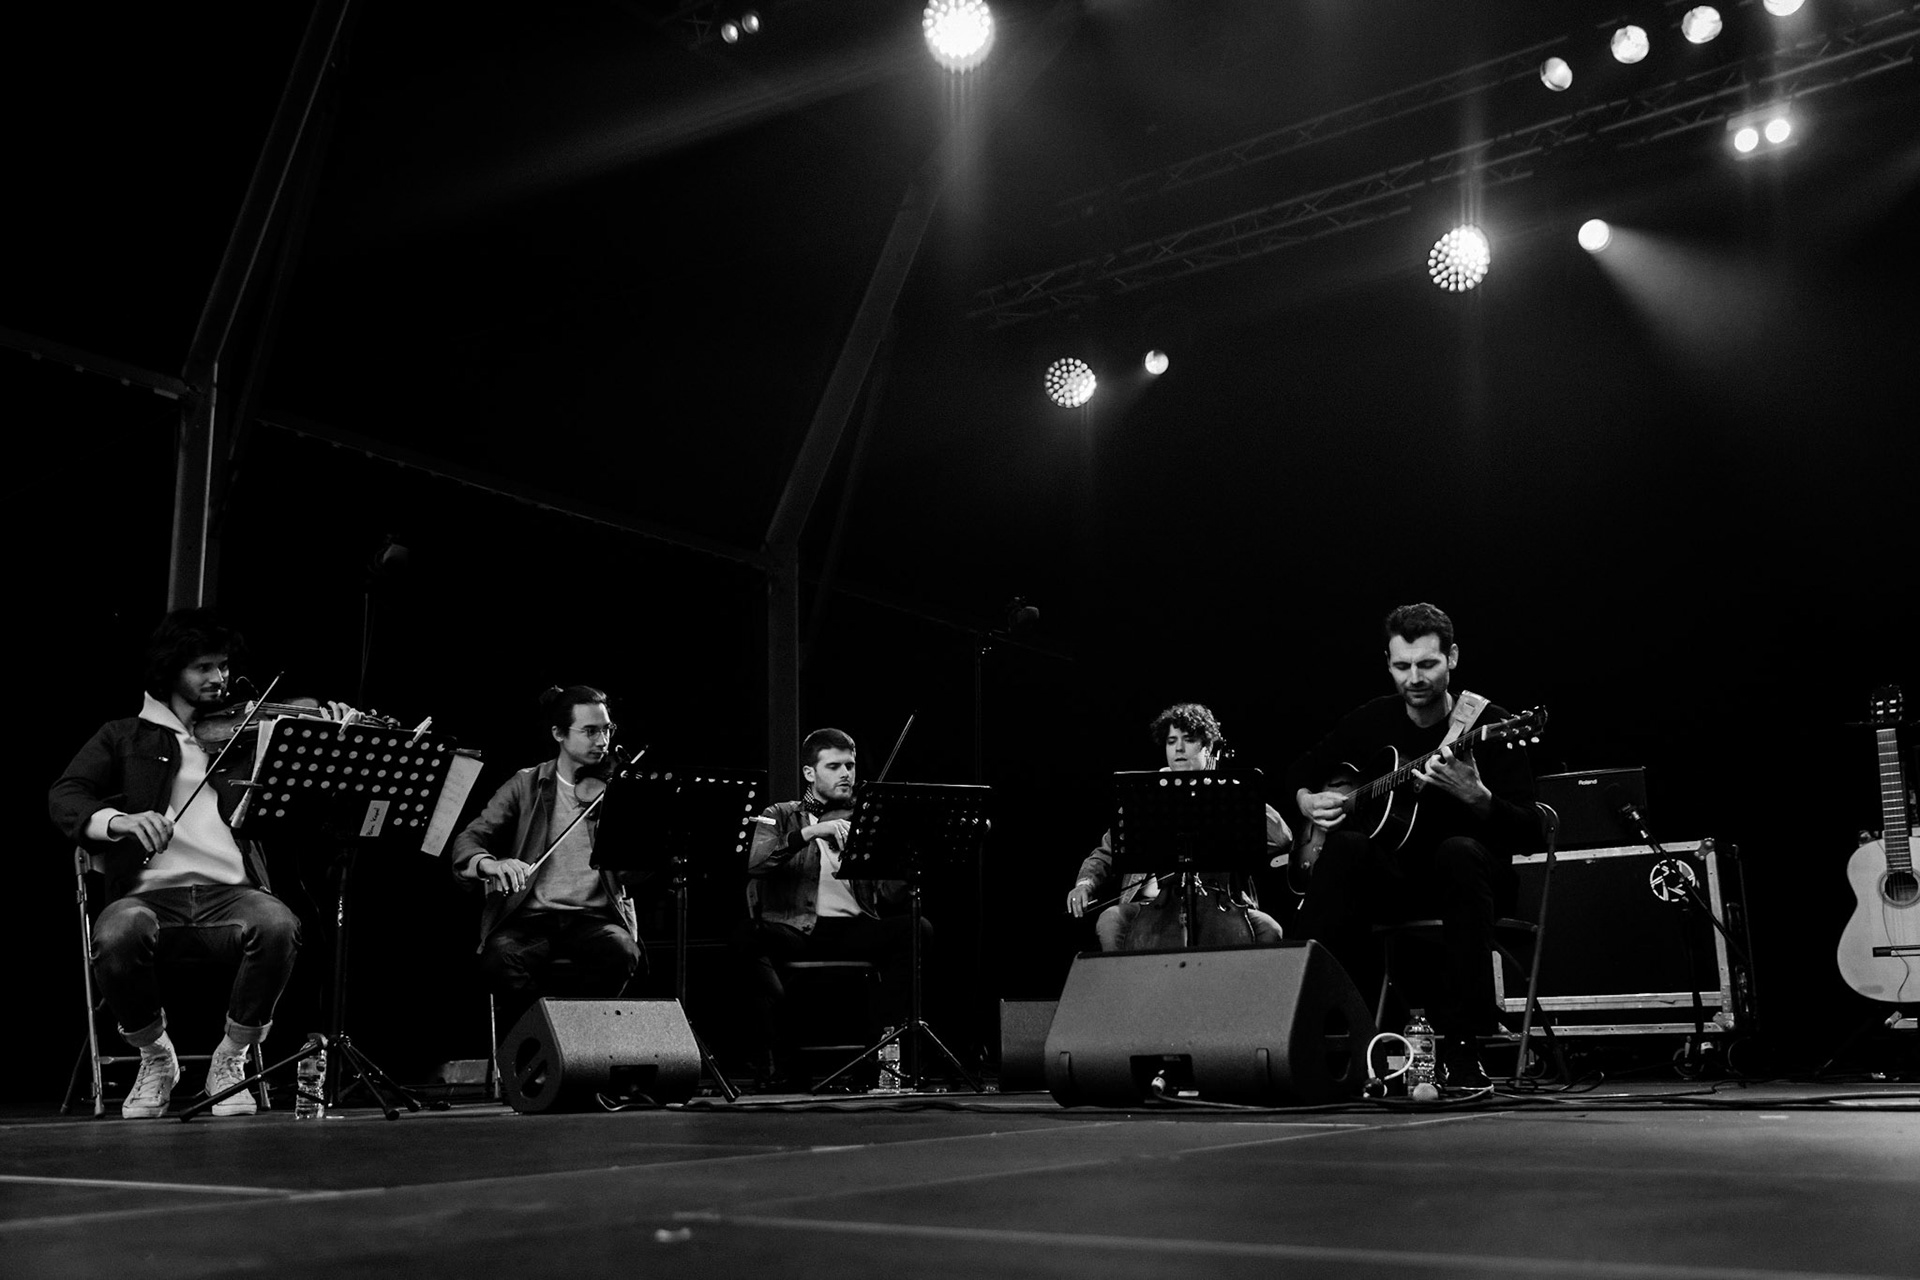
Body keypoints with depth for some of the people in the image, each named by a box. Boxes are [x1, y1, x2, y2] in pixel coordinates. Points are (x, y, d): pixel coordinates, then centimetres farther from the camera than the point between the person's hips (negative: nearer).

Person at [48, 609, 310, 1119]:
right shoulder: (124, 737, 17)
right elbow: (65, 797, 2)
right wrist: (119, 820, -19)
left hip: (230, 890, 1)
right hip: (149, 894, 0)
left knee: (278, 926, -33)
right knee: (116, 936, -35)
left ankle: (230, 1058, -6)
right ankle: (156, 1058, -2)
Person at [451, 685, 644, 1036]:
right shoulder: (526, 786, 10)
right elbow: (467, 841, 1)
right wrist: (489, 864, -22)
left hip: (596, 917, 0)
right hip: (529, 916, 0)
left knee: (621, 952, -32)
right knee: (501, 960, -32)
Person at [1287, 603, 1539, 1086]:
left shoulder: (1488, 724, -7)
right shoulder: (1372, 720, 6)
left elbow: (1528, 835, -15)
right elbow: (1302, 771, 22)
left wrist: (1475, 795, -33)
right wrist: (1307, 802, 0)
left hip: (1464, 880, -3)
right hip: (1391, 881, 3)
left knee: (1459, 851, -38)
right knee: (1345, 845, -30)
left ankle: (1460, 1045, -35)